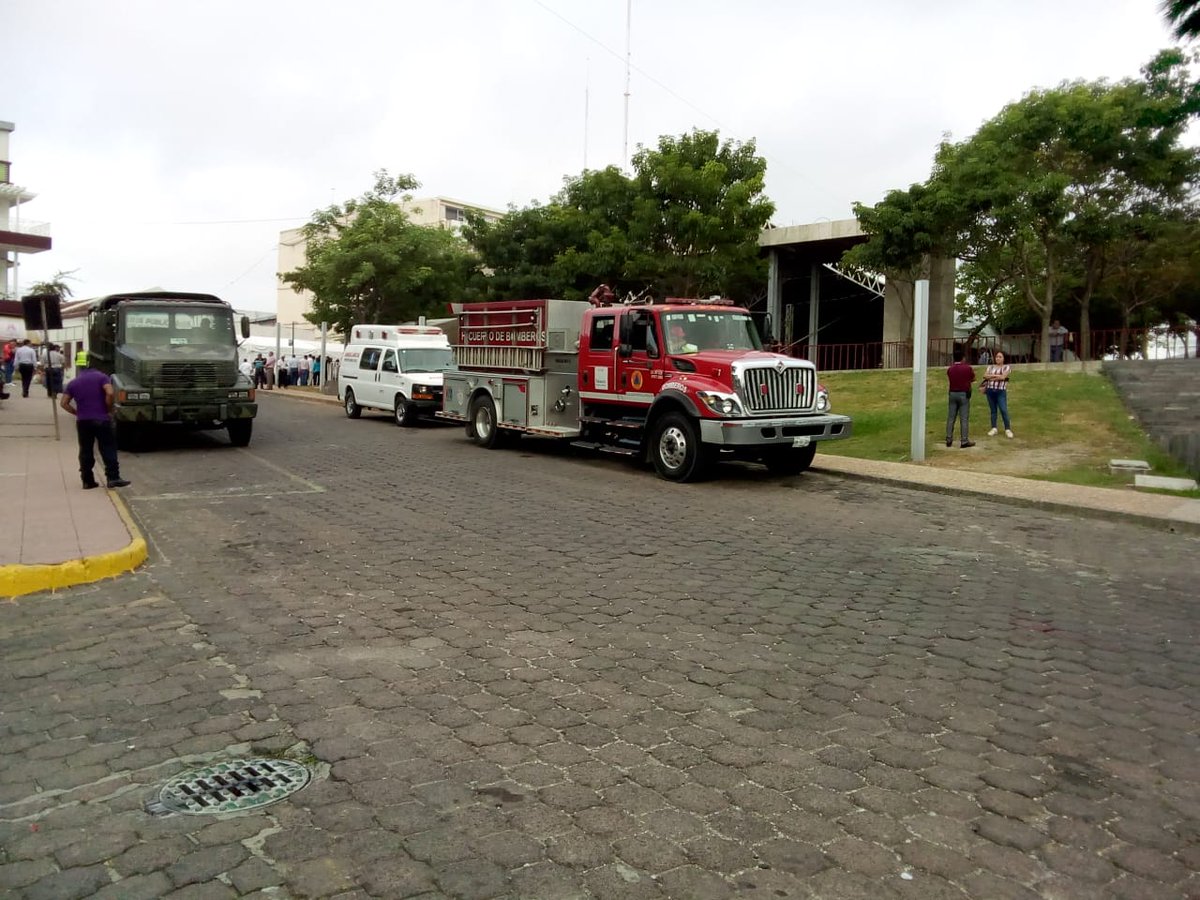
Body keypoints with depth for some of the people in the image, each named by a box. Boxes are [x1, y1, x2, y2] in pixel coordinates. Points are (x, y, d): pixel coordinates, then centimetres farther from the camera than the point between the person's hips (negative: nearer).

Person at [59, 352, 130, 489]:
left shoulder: (73, 382, 11)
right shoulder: (101, 376, 0)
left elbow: (63, 403, 7)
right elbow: (110, 393, -16)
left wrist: (77, 413, 13)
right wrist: (109, 410, -5)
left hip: (83, 421, 3)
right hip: (101, 419, -3)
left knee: (85, 451, 10)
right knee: (108, 449, 0)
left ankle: (88, 481, 12)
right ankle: (113, 478, -7)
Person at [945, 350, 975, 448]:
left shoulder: (949, 370, 1)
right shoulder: (967, 368, -8)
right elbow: (973, 379, 9)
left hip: (953, 394, 4)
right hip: (964, 394, -4)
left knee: (951, 418, 7)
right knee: (964, 419, -1)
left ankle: (949, 440, 9)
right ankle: (964, 441, -1)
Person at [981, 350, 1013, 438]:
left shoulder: (1007, 367, 4)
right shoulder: (990, 367, 15)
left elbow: (1003, 377, -11)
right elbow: (985, 376, 0)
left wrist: (991, 377, -4)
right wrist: (997, 375, -8)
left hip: (1001, 391, -4)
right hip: (990, 391, 4)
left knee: (1003, 410, -9)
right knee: (993, 410, 7)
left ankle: (1008, 429, -3)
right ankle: (994, 428, 12)